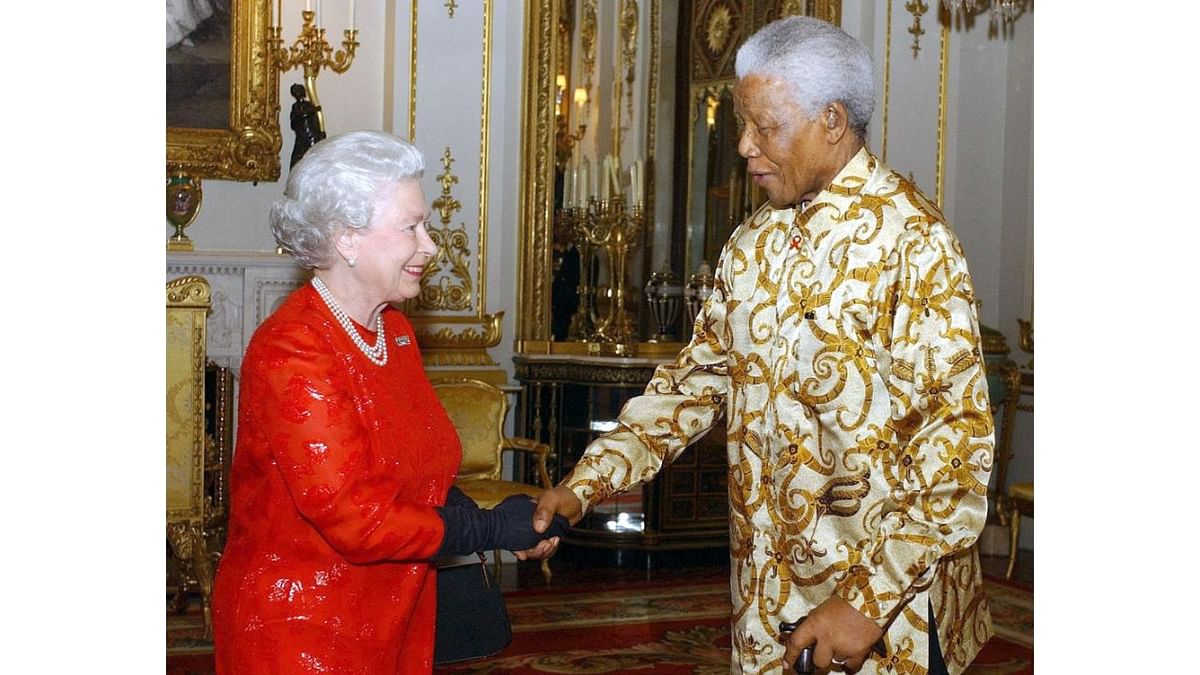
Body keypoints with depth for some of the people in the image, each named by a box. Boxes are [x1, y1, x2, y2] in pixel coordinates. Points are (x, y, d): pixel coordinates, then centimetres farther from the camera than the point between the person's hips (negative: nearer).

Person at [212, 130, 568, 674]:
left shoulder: (395, 330, 8)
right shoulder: (289, 353, -21)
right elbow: (356, 520, -23)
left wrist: (497, 522, -6)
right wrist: (493, 531, -16)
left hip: (392, 622, 8)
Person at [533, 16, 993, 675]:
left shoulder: (909, 237, -15)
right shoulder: (754, 241, 8)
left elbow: (958, 435, -19)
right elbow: (699, 375, 13)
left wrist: (871, 599, -22)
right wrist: (587, 482, 3)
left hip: (888, 602, -6)